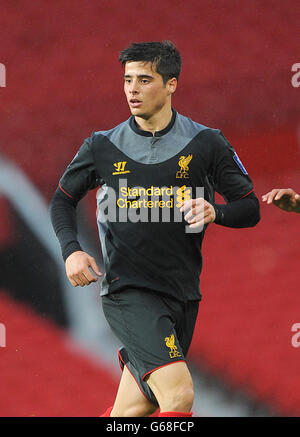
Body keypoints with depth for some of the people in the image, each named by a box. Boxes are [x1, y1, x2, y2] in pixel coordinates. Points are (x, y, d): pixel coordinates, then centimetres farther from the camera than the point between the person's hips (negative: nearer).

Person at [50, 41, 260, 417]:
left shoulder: (206, 143, 0)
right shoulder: (102, 147, 1)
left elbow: (250, 208, 4)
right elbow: (63, 199, 15)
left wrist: (214, 212, -18)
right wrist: (71, 251, -3)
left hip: (182, 294, 3)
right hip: (127, 291, -3)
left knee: (136, 409, 11)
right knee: (178, 393, -23)